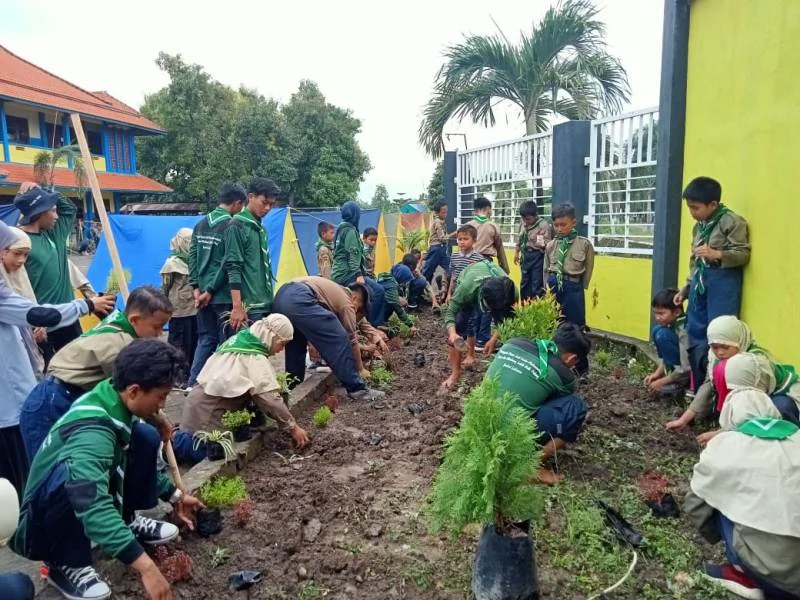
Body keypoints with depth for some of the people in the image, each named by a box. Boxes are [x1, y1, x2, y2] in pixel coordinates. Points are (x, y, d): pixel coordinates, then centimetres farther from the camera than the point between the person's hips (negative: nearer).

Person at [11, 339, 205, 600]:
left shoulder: (115, 403, -10)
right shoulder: (92, 431, -35)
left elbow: (138, 463, 9)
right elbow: (92, 506, -47)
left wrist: (174, 496, 10)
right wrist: (146, 567, -49)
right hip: (43, 526, -7)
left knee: (145, 438, -8)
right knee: (74, 474, -39)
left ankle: (128, 521, 8)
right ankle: (66, 565, -13)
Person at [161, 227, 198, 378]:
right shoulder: (173, 262, -6)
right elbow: (165, 288, -3)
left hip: (194, 309, 6)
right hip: (180, 311, -6)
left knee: (193, 343, 10)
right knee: (178, 344, 0)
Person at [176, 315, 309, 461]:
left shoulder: (239, 339, 6)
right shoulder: (255, 359, -21)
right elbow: (270, 399, -22)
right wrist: (293, 428, -12)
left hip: (200, 400, 9)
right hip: (205, 414, -9)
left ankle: (177, 437, 13)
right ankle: (171, 444, 0)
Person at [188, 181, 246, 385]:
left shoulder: (201, 224, 10)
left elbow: (192, 256, 7)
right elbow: (227, 263, -16)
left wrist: (196, 287, 4)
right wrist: (211, 290, -11)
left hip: (203, 292, 7)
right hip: (224, 294, -7)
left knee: (206, 339, 15)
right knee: (226, 342, 5)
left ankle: (193, 383, 14)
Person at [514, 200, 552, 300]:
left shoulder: (544, 225, -17)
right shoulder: (523, 222, 2)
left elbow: (548, 244, -16)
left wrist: (541, 243, -36)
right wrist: (517, 251, 23)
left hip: (537, 257, -7)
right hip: (525, 256, 7)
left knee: (537, 286, -1)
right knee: (524, 285, 16)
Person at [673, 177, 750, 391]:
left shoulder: (732, 221, -7)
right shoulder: (699, 226, 15)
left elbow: (743, 254, -10)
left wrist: (716, 254, -25)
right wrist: (686, 289, 18)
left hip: (722, 281, -8)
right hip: (700, 281, 8)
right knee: (694, 333, 9)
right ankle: (699, 386, 19)